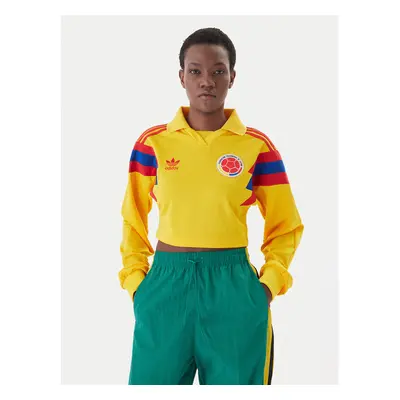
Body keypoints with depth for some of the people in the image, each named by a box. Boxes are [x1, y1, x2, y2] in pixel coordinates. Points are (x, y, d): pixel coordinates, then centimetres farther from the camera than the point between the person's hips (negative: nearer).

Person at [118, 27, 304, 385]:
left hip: (232, 287, 0)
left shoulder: (257, 146, 0)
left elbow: (285, 225, 7)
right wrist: (136, 281, 1)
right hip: (165, 286, 1)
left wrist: (267, 285, -4)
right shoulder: (152, 142, 2)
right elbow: (133, 220, 10)